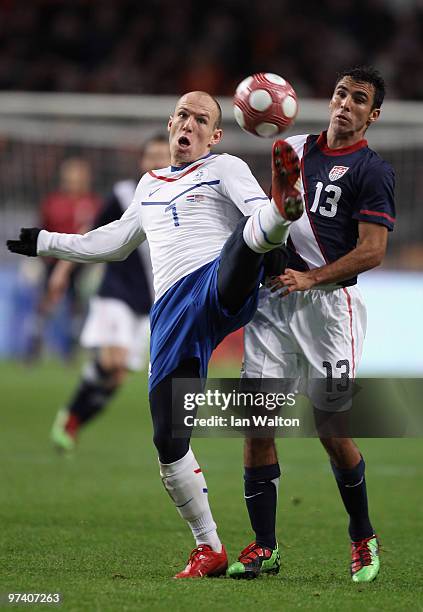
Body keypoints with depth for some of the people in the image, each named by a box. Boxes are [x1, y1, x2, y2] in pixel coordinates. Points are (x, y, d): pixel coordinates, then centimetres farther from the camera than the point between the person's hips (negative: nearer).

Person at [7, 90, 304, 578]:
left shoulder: (225, 168, 13)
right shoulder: (150, 185, 31)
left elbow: (255, 210, -6)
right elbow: (116, 242, 44)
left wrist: (277, 208, -31)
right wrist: (45, 242, 47)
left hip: (221, 286, -5)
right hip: (172, 314, 5)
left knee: (252, 233, -40)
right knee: (169, 440, -1)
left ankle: (285, 202, -76)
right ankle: (209, 550, 10)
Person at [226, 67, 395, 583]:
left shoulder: (371, 171, -3)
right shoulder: (292, 148, 15)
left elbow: (372, 251, -11)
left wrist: (311, 278, -17)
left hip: (328, 302, -5)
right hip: (272, 297, 5)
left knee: (331, 429, -5)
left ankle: (363, 540, 16)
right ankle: (264, 547, 4)